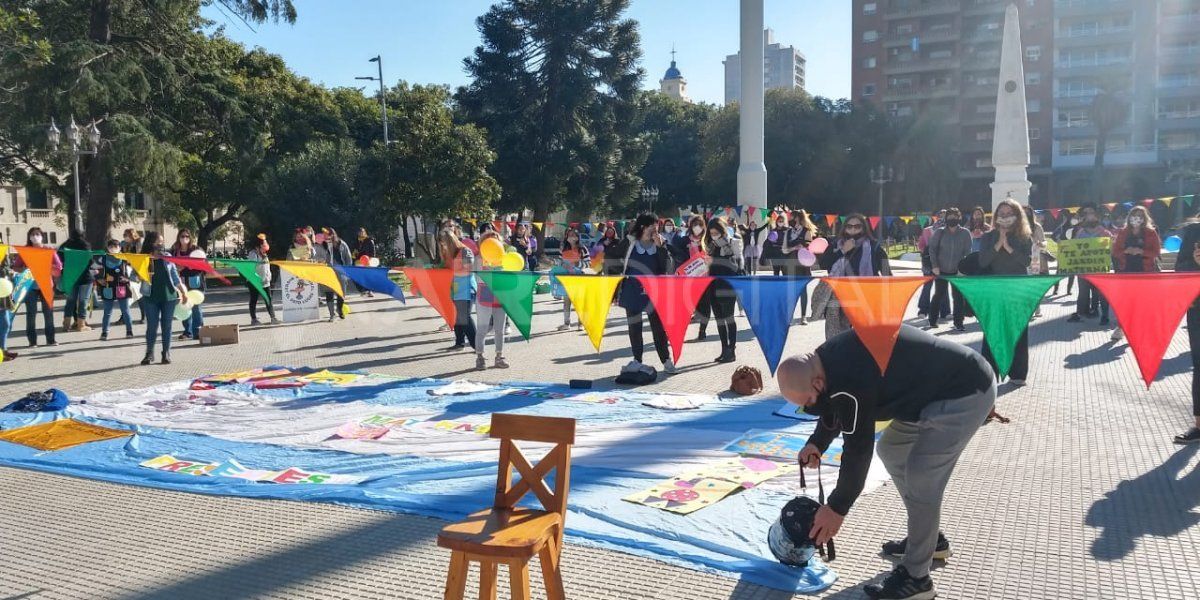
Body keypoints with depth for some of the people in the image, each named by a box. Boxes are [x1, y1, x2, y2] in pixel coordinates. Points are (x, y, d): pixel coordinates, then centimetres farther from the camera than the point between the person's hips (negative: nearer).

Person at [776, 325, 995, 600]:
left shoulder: (850, 383, -31)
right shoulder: (828, 358, -1)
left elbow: (857, 449, -22)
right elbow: (834, 407, 17)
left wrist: (837, 508, -13)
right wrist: (817, 443, 2)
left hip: (966, 392, -11)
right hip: (934, 388, 11)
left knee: (921, 478, -13)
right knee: (891, 450, 18)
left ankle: (915, 578, 0)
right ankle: (930, 538, 30)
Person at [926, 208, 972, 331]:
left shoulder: (965, 233, -1)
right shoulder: (939, 232, -1)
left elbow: (968, 252, -1)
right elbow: (932, 249, 1)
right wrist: (934, 266, -8)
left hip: (957, 271, 0)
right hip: (941, 270, 0)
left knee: (959, 296, -1)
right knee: (939, 295, 7)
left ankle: (958, 322, 7)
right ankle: (932, 320, 19)